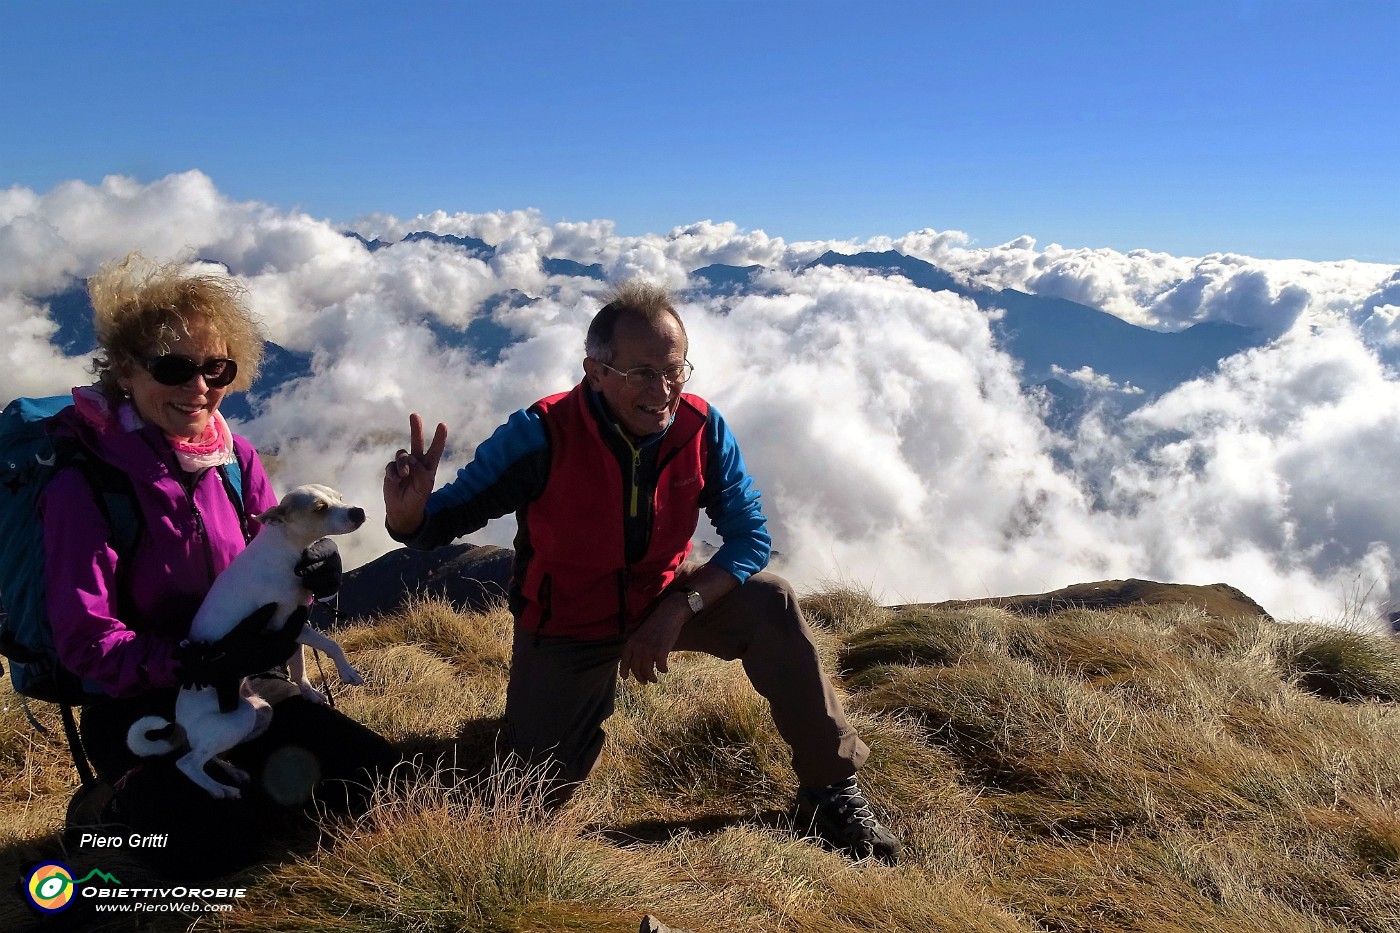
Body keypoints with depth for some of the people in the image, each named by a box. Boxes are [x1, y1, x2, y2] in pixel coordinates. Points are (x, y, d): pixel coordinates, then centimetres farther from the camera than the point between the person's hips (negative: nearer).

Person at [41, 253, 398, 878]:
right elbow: (85, 642, -18)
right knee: (214, 850, -27)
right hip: (138, 704, -5)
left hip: (246, 682, 5)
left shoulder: (234, 457, -2)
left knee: (377, 775, -5)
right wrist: (194, 663, -34)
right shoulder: (83, 484, -18)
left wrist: (310, 567, -20)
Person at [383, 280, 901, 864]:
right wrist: (409, 513, -46)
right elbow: (445, 518, -21)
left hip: (664, 600, 2)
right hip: (565, 630, -1)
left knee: (770, 604, -23)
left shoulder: (701, 429, -20)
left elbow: (749, 536, -16)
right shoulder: (540, 436, -28)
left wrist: (679, 609, -29)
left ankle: (831, 792, -9)